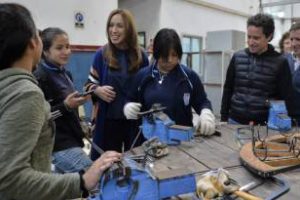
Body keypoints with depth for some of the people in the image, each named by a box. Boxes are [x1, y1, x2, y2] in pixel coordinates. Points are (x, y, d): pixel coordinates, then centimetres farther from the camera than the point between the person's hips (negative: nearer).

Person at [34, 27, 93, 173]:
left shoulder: (66, 74, 11)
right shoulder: (40, 77, -15)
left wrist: (80, 99, 9)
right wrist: (65, 106, -25)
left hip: (71, 138, 9)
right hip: (59, 144, -9)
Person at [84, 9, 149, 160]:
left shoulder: (140, 56, 0)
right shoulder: (102, 54, -1)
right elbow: (90, 84, 5)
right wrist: (97, 90, -16)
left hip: (135, 119, 1)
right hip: (109, 119, 0)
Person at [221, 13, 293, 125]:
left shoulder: (280, 62, -5)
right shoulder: (237, 57, 3)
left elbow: (286, 99, -2)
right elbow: (228, 90, 8)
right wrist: (223, 118, 6)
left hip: (265, 124, -2)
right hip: (235, 121, 2)